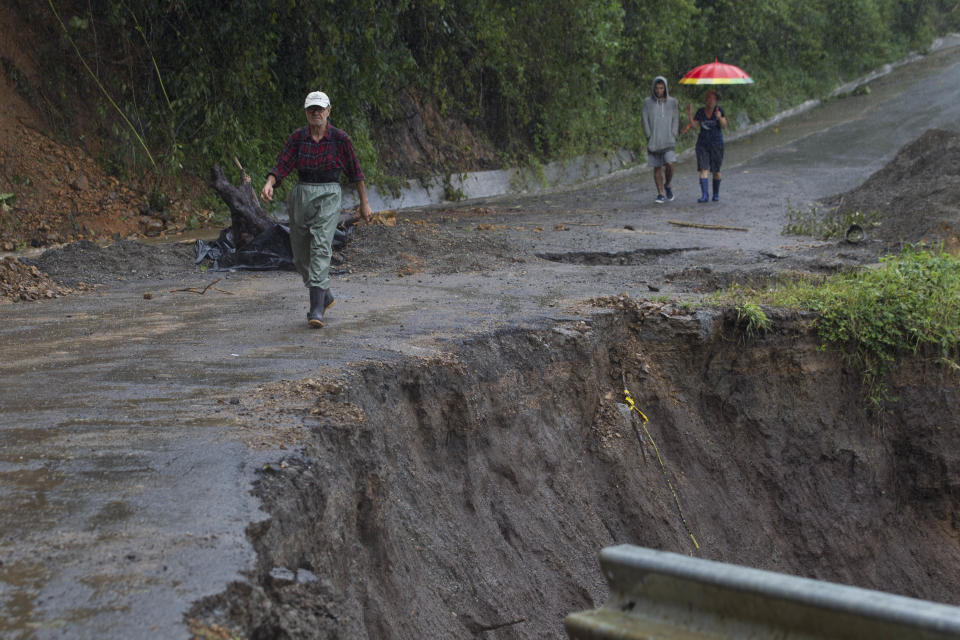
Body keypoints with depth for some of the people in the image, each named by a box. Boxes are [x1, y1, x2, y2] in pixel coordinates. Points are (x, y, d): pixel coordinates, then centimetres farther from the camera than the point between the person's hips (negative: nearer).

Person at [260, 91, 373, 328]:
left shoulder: (340, 138, -4)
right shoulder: (297, 137, 2)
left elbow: (355, 171, 5)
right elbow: (282, 165, -5)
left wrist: (364, 203, 10)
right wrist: (269, 183, -26)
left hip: (328, 197, -4)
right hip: (301, 196, 4)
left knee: (321, 248, -19)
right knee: (300, 255, 10)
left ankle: (316, 309, -23)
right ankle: (325, 296, 33)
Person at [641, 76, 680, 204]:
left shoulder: (672, 102, 2)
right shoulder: (647, 102, 0)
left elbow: (676, 120, 3)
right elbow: (644, 121, -2)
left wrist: (672, 138, -7)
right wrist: (649, 138, -9)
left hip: (667, 141, 0)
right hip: (654, 142, 0)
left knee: (669, 164, -15)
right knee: (657, 168, 2)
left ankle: (667, 185, 11)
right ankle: (660, 194, 9)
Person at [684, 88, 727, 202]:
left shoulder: (719, 110, -4)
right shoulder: (700, 111, 5)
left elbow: (724, 126, -13)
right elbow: (694, 124, -1)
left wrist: (719, 118, -32)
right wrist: (689, 114, -15)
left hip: (716, 143, -2)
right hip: (702, 144, 2)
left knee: (716, 171, 6)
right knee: (703, 169, -11)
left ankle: (716, 194, 24)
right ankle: (704, 195, -17)